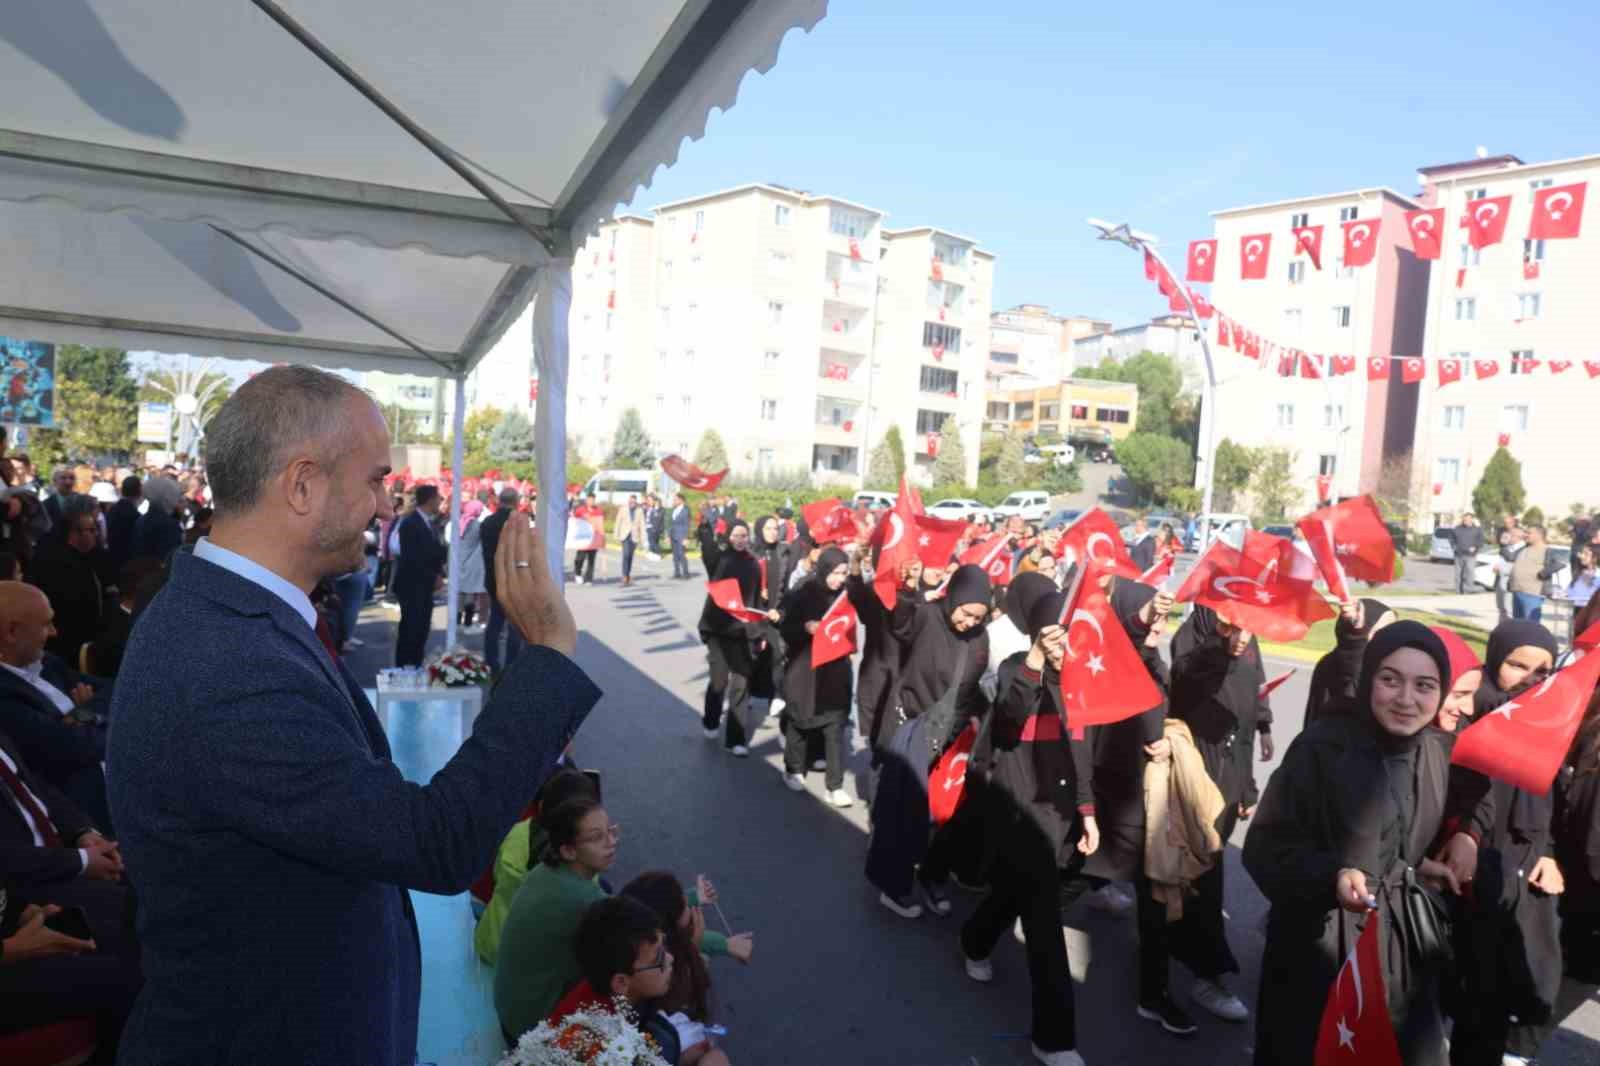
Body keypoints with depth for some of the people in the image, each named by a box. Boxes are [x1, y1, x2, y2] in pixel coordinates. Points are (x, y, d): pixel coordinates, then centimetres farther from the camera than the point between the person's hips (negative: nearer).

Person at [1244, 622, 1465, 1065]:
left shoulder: (1440, 753, 1)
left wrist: (1423, 868, 2)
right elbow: (1266, 846, -17)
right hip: (1322, 945, -5)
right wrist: (1332, 876, -30)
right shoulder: (1320, 746, -18)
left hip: (1406, 942, 5)